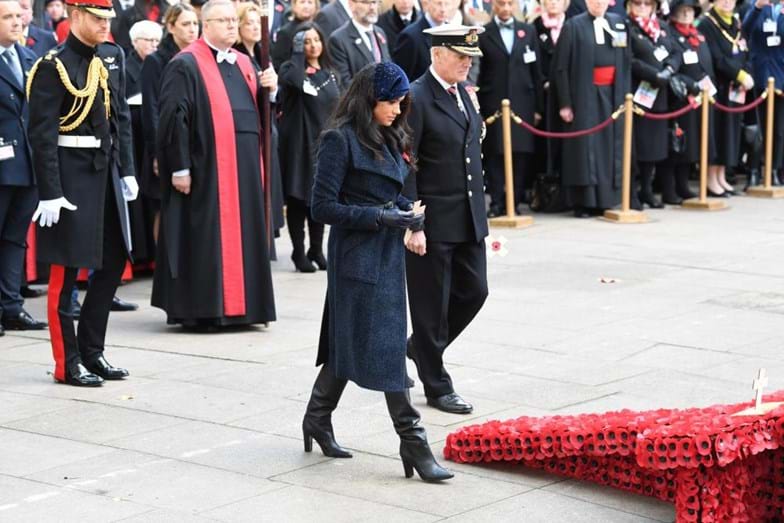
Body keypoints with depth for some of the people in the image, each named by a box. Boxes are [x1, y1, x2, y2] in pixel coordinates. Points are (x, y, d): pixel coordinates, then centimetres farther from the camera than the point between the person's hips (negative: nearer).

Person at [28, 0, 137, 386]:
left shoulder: (113, 57, 9)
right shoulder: (53, 66, -12)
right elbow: (42, 134, -15)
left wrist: (127, 171, 11)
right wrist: (50, 193, -19)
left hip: (107, 172, 8)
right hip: (72, 175, -8)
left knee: (113, 261, 12)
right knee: (66, 270, 0)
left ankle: (92, 351, 24)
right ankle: (68, 362, 8)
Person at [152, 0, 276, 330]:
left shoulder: (244, 64, 17)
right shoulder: (186, 65, -6)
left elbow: (259, 112, 21)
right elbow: (173, 117, -13)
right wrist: (179, 167, -17)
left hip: (245, 169, 8)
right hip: (206, 169, -7)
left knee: (242, 235, 10)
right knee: (205, 237, -3)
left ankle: (240, 306, 17)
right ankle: (200, 310, 3)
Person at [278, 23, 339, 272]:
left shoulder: (329, 73, 12)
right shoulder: (291, 68, -4)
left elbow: (336, 108, 16)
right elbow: (294, 80, -30)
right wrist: (298, 52, -19)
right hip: (299, 142, -5)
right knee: (298, 197, -1)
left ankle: (316, 250, 17)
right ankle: (299, 252, 6)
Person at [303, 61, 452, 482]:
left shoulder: (391, 138, 11)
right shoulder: (341, 140, -13)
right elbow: (323, 207, -14)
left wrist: (407, 214, 1)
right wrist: (380, 217, -19)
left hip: (387, 251, 8)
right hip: (357, 254, -8)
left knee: (347, 341, 15)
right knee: (384, 345, -7)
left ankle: (318, 420, 28)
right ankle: (412, 442, -6)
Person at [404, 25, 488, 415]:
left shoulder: (463, 92, 9)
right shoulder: (416, 99, -15)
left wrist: (479, 210, 16)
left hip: (468, 218, 8)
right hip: (432, 222, -8)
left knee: (474, 291, 13)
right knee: (432, 305, 4)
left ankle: (420, 347, 34)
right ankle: (437, 387, 15)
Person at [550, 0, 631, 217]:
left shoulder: (618, 24, 9)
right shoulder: (573, 26, -3)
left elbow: (626, 63, 11)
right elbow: (560, 68, -5)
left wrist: (625, 96, 4)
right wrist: (564, 103, -10)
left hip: (611, 95, 4)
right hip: (583, 97, -4)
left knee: (609, 147, 6)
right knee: (584, 147, -2)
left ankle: (604, 199, 14)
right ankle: (583, 202, 3)